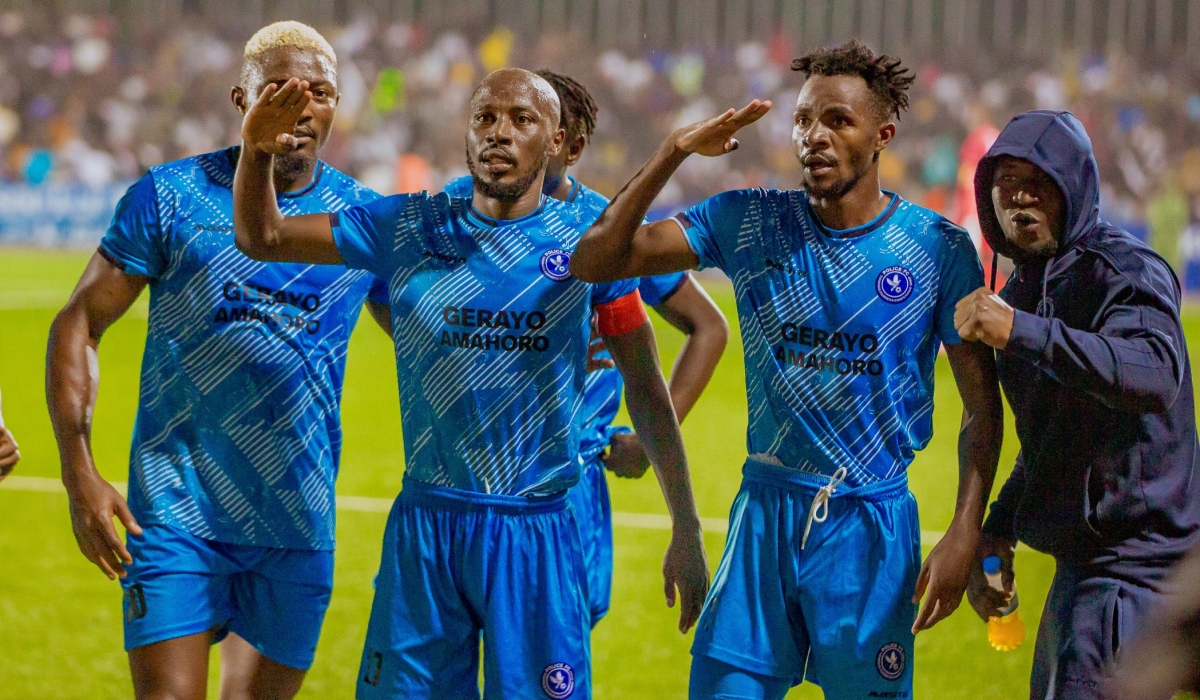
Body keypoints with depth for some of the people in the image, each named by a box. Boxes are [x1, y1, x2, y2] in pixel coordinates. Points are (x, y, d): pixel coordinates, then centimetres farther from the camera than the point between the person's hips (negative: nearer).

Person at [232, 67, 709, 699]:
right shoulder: (409, 227, 5)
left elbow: (646, 389, 6)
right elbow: (261, 237, 8)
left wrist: (686, 532, 7)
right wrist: (256, 153, -13)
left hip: (535, 532, -2)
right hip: (422, 527, 2)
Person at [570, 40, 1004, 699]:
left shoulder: (939, 249, -4)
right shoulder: (748, 221, 1)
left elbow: (982, 403, 0)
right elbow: (593, 261, -4)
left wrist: (965, 532, -10)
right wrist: (675, 151, -13)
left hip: (871, 522, -2)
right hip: (765, 508, 2)